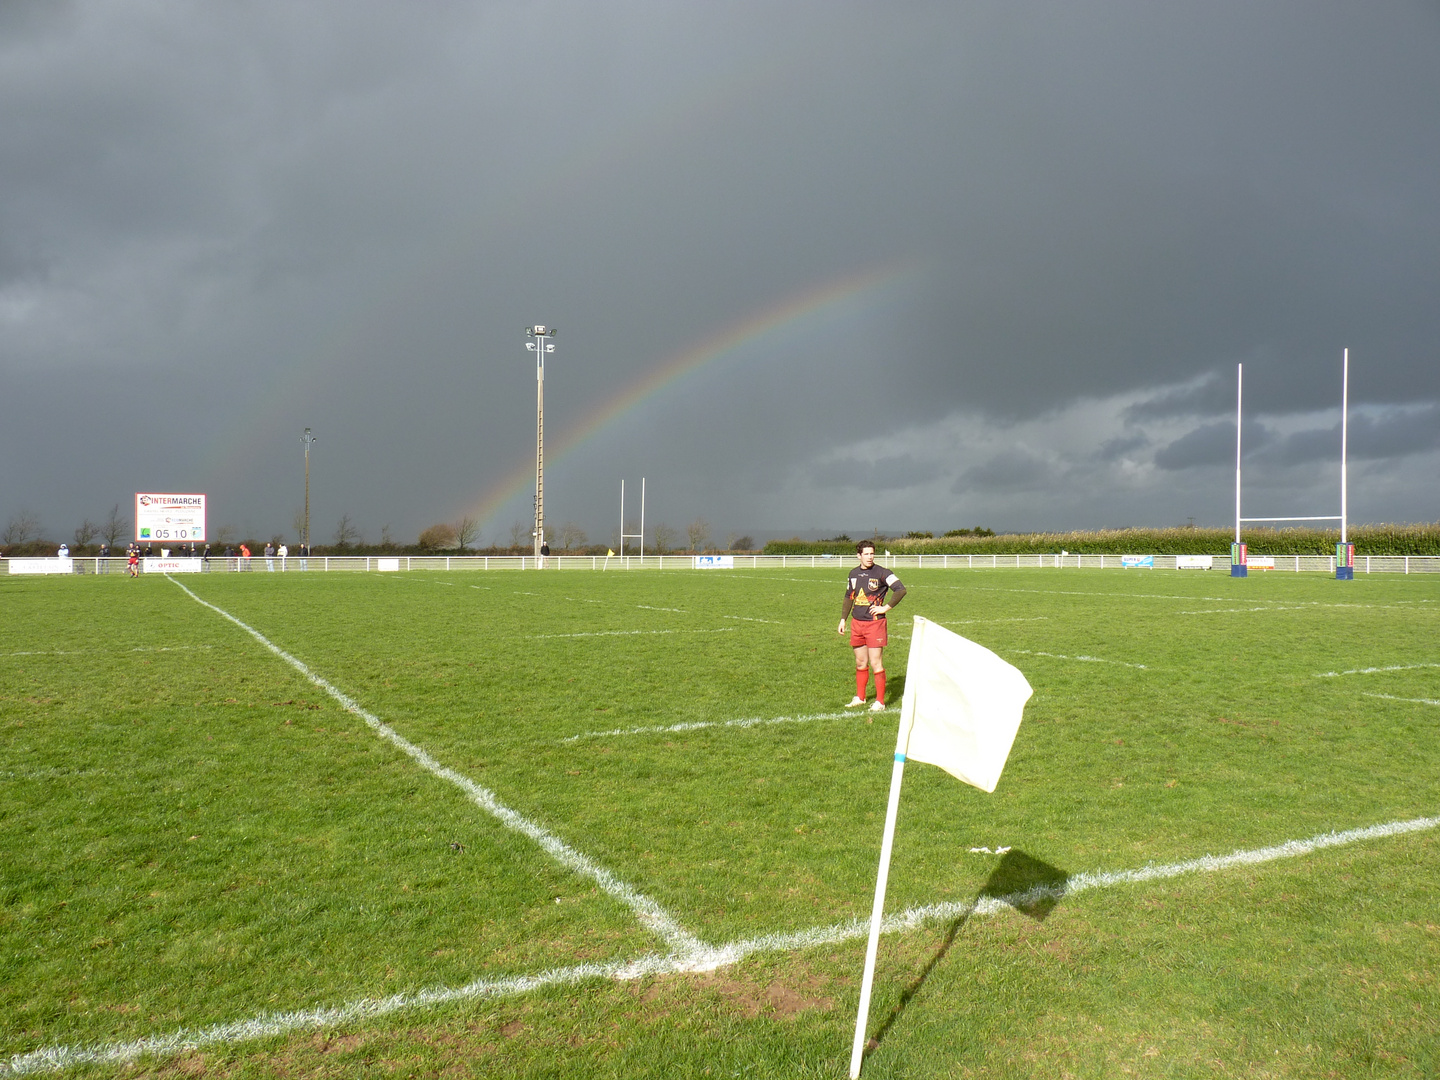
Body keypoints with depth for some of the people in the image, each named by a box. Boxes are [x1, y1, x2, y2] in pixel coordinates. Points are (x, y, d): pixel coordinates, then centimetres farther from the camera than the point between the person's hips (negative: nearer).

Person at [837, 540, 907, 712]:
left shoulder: (881, 573, -8)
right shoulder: (854, 574, 10)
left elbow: (901, 590, -13)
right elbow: (848, 598, 20)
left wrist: (886, 608, -13)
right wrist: (843, 619, 16)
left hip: (875, 623, -6)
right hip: (857, 622, 6)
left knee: (876, 664, -4)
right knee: (860, 663, 14)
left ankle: (880, 701, 4)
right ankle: (860, 697, 26)